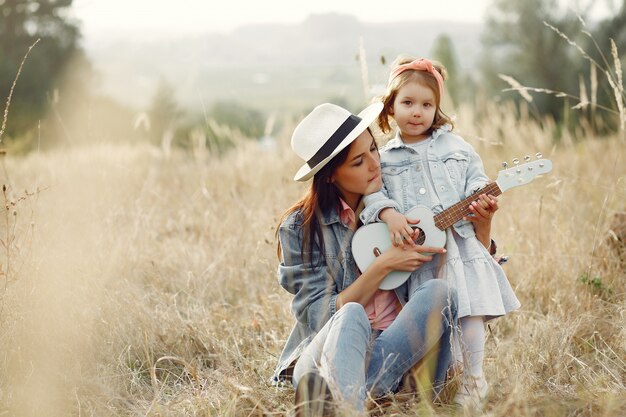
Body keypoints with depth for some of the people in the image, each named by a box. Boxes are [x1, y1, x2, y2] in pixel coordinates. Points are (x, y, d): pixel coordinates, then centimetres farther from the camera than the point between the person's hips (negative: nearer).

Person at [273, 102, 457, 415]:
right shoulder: (300, 228, 0)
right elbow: (321, 315, -5)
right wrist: (383, 266, -12)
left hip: (400, 352, 3)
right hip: (328, 350, -2)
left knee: (438, 291, -27)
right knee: (351, 316, -35)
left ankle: (339, 391, -41)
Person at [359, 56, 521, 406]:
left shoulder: (457, 148, 12)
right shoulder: (384, 159, 9)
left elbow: (477, 186, 10)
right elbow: (370, 190, -4)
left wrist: (484, 208, -11)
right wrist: (389, 214, -21)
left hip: (462, 246, 0)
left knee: (470, 317, -6)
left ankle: (472, 383, 7)